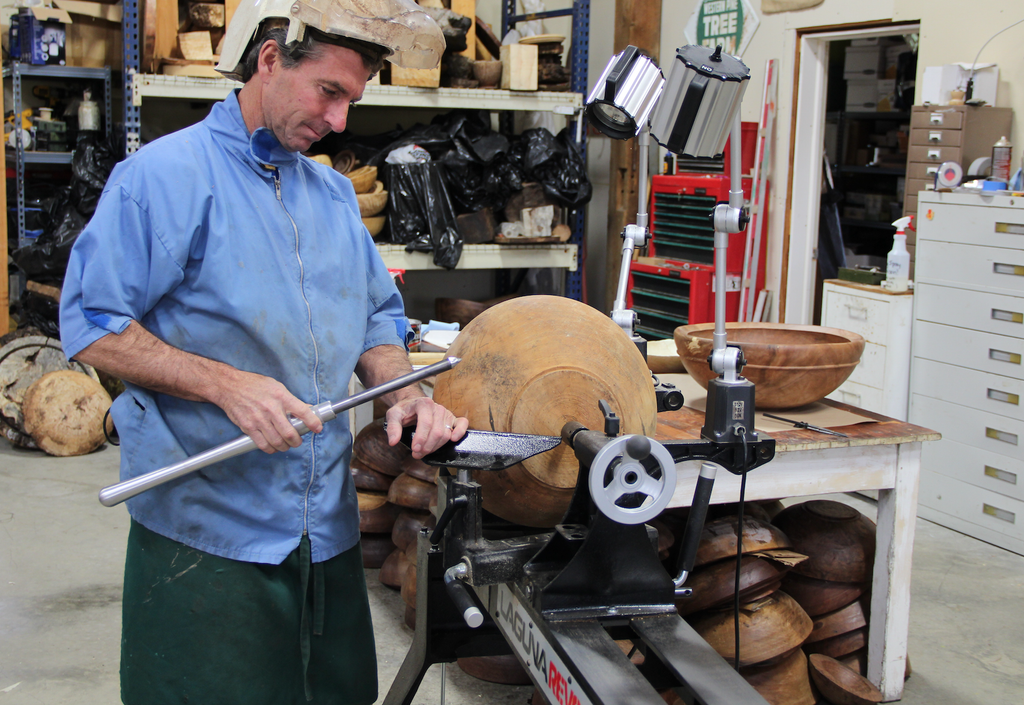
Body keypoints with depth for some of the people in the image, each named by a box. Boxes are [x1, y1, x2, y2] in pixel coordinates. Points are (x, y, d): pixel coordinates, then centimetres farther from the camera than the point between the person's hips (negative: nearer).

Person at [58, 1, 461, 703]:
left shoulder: (335, 194, 13)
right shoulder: (165, 176, -9)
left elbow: (376, 318, 18)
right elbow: (92, 327, -13)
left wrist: (405, 395, -3)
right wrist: (228, 385, -22)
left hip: (328, 529, 6)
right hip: (207, 529, -6)